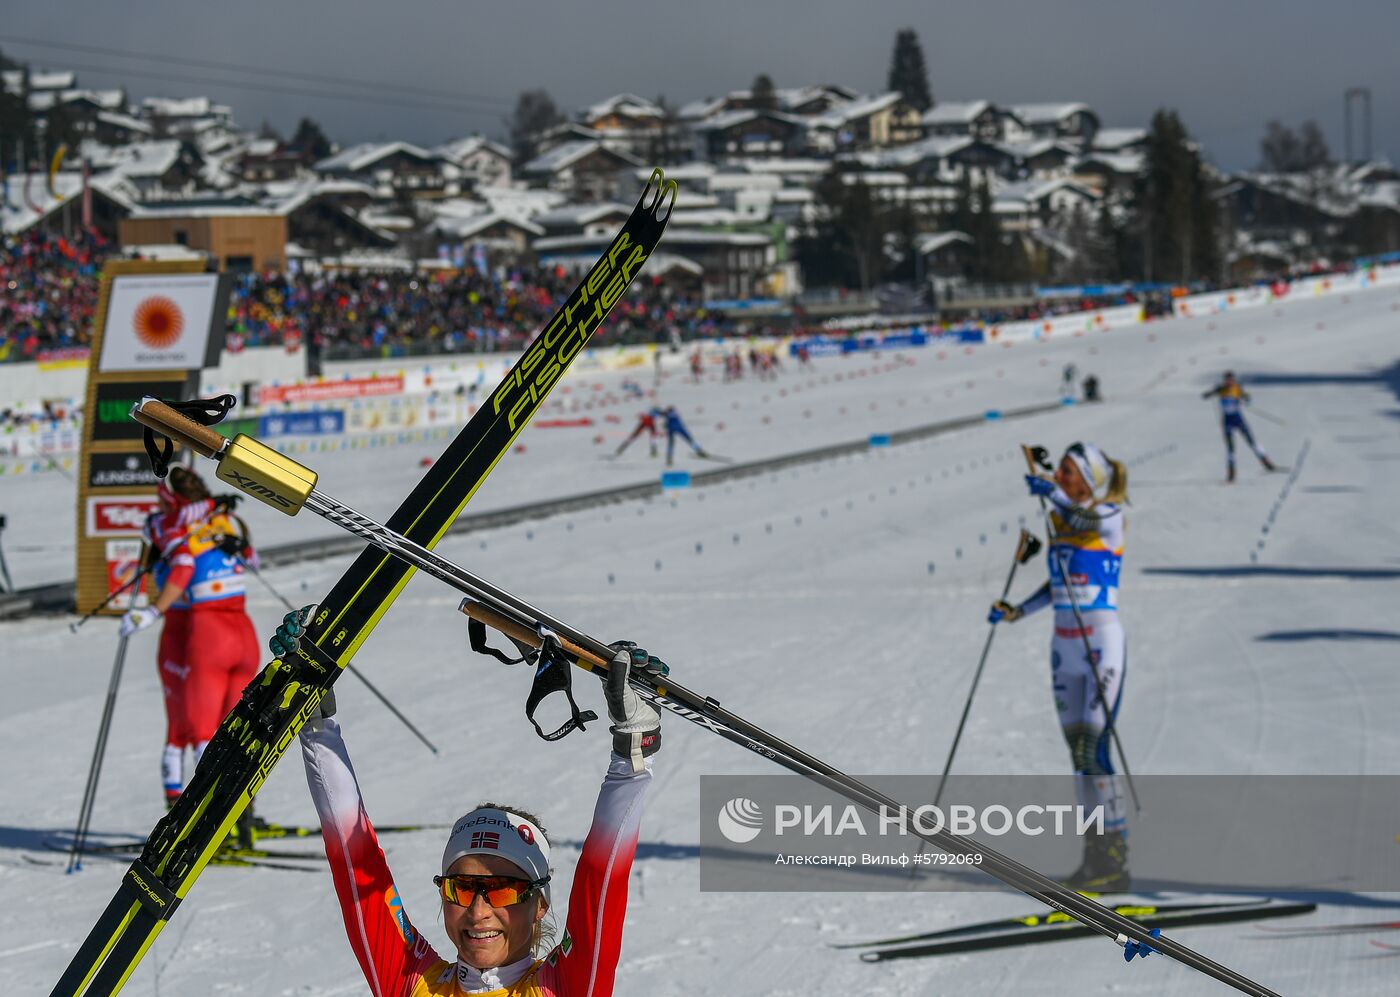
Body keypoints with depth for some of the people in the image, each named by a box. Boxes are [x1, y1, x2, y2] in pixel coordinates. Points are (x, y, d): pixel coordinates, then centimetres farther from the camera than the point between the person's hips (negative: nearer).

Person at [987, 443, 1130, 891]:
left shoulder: (1110, 518, -8)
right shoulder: (1059, 519, 12)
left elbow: (1087, 521, -32)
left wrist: (1054, 495, -44)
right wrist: (1017, 612, 12)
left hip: (1102, 643, -8)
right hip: (1064, 647, 8)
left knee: (1093, 749, -11)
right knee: (1079, 752, 7)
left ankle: (1116, 859, -6)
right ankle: (1096, 855, 11)